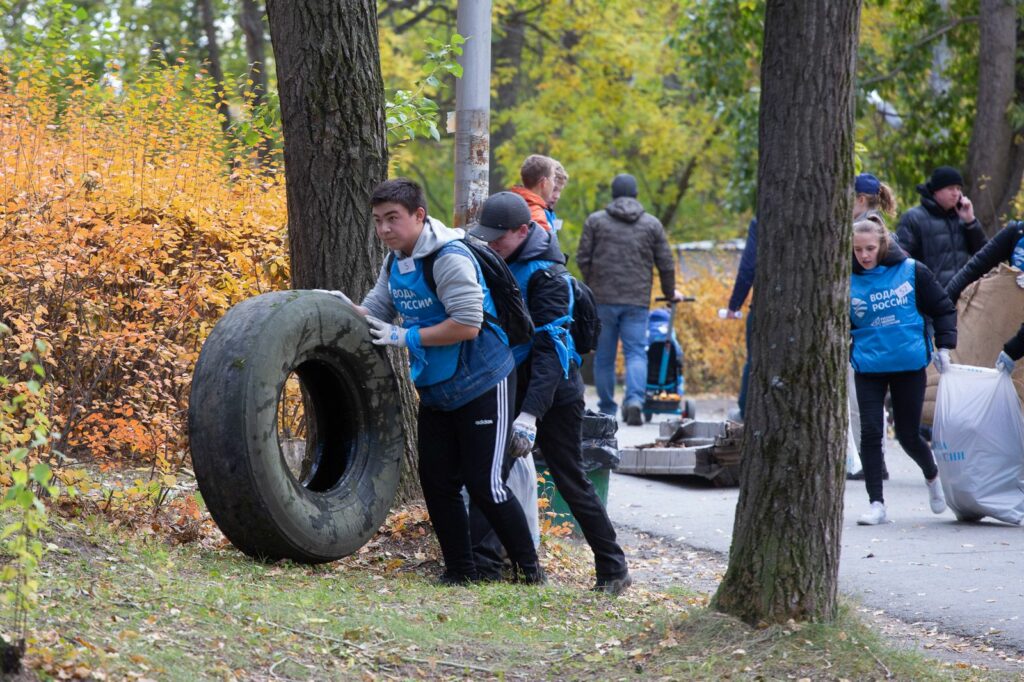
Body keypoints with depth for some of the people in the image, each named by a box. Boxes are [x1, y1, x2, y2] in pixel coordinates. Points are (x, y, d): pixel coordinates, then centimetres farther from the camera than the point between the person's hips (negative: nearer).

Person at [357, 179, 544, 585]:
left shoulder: (449, 259, -22)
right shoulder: (394, 264, 5)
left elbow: (467, 325, -29)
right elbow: (376, 311, 11)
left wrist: (406, 337, -24)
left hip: (481, 386, -8)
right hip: (435, 391, 8)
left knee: (485, 485, -8)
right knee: (437, 482, 5)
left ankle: (529, 568, 7)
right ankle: (460, 570, 15)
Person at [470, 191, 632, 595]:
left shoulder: (545, 276, -20)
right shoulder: (503, 264, 7)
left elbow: (549, 350, -27)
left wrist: (531, 412, -36)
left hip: (553, 394, -8)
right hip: (512, 387, 8)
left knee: (571, 482, -3)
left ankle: (613, 570, 7)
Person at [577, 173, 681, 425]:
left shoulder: (595, 221, 4)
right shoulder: (652, 224, 7)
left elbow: (583, 259, 2)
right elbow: (666, 264, 9)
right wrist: (670, 292, 24)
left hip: (603, 298, 0)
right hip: (638, 300, 0)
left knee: (604, 356, 8)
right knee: (636, 352, 0)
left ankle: (607, 409, 13)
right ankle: (634, 400, -22)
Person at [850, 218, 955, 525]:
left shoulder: (912, 271, -5)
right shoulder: (848, 281, -2)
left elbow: (943, 309, 4)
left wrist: (944, 346, -2)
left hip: (910, 365, -1)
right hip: (869, 368, 1)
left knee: (908, 434, 5)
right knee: (870, 432, -8)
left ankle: (931, 474, 38)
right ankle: (876, 503, 1)